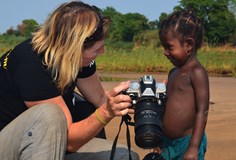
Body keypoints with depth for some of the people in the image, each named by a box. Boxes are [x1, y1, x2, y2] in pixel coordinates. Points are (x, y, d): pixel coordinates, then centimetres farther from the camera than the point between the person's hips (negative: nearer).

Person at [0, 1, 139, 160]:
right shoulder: (31, 64, -30)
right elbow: (68, 139, -29)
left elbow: (100, 99, 4)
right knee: (48, 115, -37)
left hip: (50, 143, 7)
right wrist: (106, 113, -41)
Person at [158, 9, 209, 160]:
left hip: (188, 143, -8)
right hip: (168, 144, 8)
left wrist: (194, 147, -20)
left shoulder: (197, 72, -12)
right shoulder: (174, 72, 12)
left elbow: (202, 112, -16)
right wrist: (160, 141, 21)